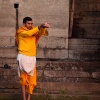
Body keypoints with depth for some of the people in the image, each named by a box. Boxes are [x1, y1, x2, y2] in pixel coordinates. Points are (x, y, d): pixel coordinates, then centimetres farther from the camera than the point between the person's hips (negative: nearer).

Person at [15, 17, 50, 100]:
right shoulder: (20, 31, -4)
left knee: (32, 79, 4)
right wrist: (39, 27, -31)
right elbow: (29, 33, -24)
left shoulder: (34, 29, 10)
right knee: (23, 78, -1)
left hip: (32, 58, 4)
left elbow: (42, 32, -7)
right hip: (23, 57, -4)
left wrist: (44, 27, -29)